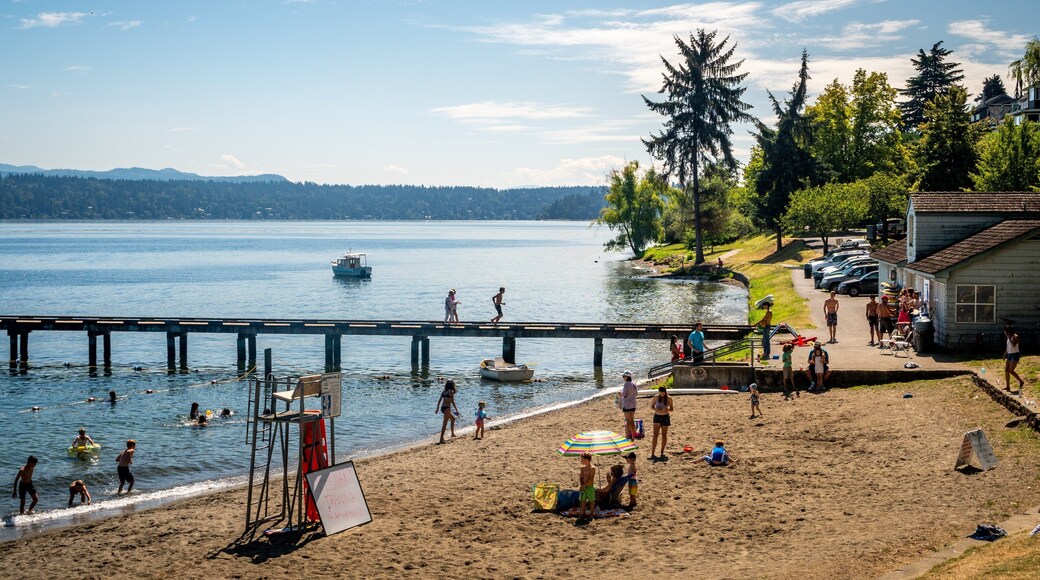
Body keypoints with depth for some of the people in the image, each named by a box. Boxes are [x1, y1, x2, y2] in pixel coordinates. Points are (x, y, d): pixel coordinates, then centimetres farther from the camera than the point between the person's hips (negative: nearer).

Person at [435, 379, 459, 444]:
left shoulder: (443, 391, 10)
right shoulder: (451, 391, -9)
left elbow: (439, 400, 11)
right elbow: (452, 402, -14)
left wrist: (437, 409, 16)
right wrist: (456, 410, -8)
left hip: (442, 408, 8)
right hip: (447, 408, -8)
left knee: (453, 418, 27)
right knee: (445, 424, -7)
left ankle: (453, 434, 32)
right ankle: (441, 439, -10)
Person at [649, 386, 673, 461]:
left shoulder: (669, 399, -6)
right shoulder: (656, 398, -4)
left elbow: (672, 409, 1)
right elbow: (652, 406, 5)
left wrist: (667, 409, -21)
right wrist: (656, 409, -17)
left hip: (665, 417, 0)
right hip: (657, 416, 0)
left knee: (664, 435, 7)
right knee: (655, 434, -10)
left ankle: (662, 453, 20)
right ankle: (652, 454, -13)